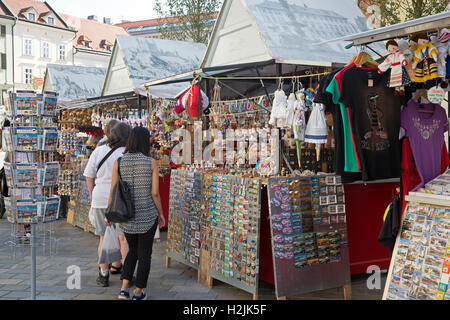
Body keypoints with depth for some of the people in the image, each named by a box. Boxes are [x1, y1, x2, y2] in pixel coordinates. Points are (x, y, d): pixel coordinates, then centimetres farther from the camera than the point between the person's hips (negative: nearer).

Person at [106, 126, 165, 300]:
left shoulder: (118, 162, -5)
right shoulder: (152, 163, -10)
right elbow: (155, 193, -12)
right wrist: (161, 213, 3)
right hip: (148, 215, -3)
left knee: (133, 250, 23)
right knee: (144, 253, 14)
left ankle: (124, 288, 12)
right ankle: (138, 292, 22)